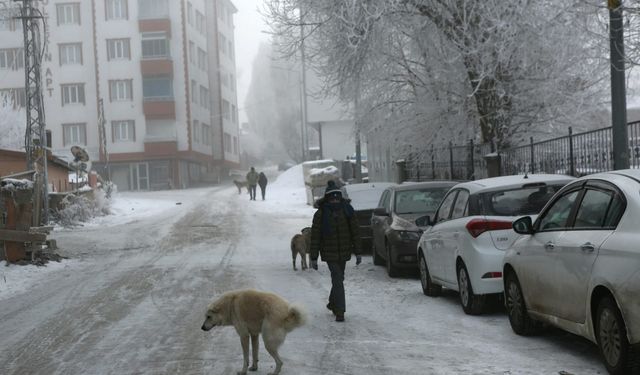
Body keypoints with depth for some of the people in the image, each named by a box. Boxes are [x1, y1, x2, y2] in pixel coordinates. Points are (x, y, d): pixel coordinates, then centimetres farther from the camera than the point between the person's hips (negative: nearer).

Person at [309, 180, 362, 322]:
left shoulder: (347, 211, -2)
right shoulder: (321, 214, -9)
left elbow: (355, 232, 2)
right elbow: (315, 237, -6)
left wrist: (358, 252, -1)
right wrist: (314, 258, -7)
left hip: (344, 252, 3)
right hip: (329, 253, -3)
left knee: (338, 279, 16)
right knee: (338, 280, -12)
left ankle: (333, 304, 38)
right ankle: (339, 311, -11)